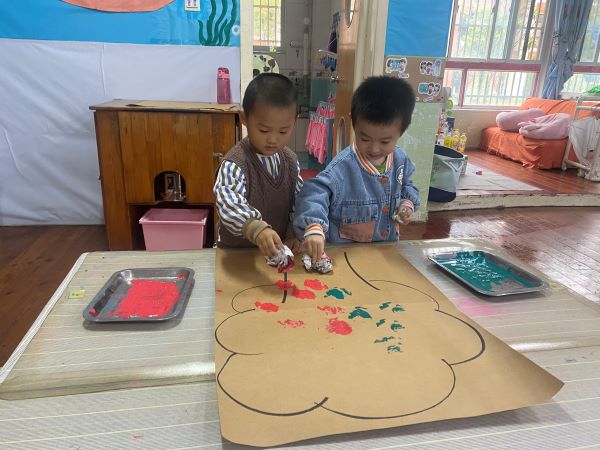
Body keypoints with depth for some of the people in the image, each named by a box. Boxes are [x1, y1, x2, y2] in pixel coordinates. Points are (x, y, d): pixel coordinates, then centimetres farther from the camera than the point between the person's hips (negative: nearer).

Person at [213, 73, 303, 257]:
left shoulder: (290, 160, 2)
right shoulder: (235, 163, -18)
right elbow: (229, 204, -34)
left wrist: (295, 234, -3)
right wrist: (257, 228, -49)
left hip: (276, 250, 4)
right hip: (236, 252, -4)